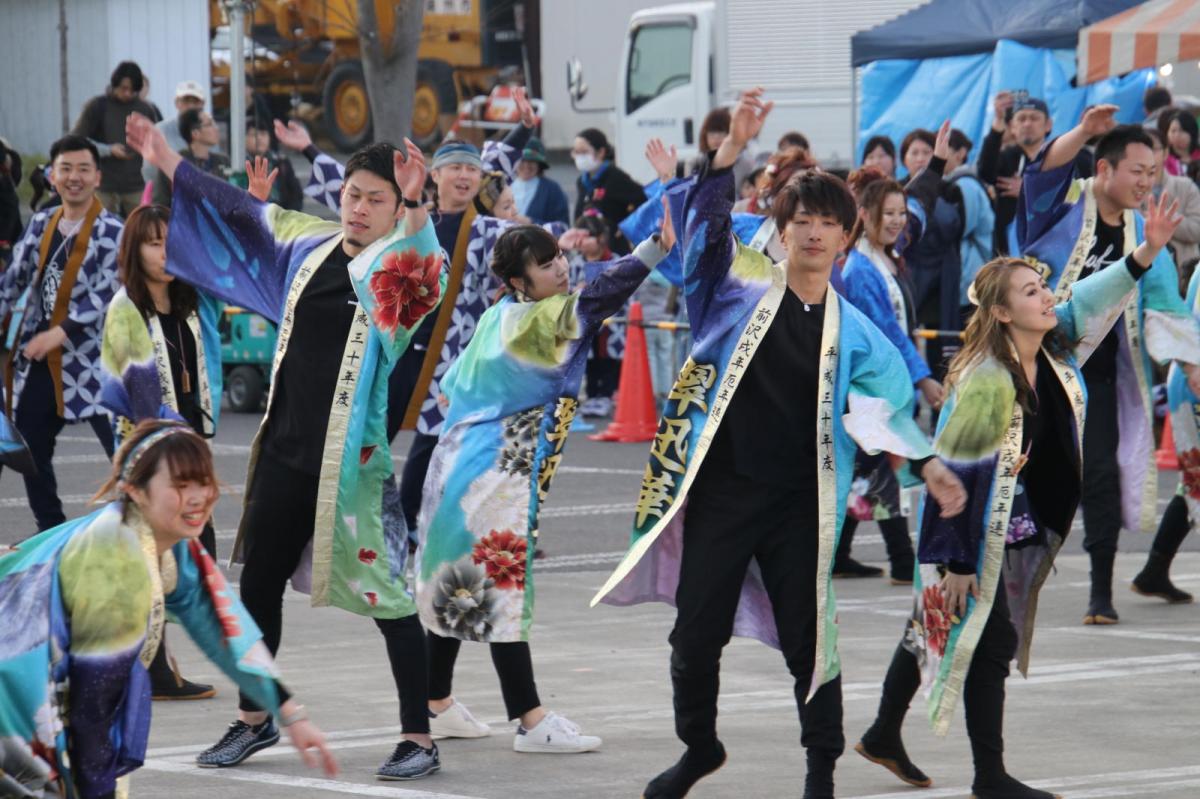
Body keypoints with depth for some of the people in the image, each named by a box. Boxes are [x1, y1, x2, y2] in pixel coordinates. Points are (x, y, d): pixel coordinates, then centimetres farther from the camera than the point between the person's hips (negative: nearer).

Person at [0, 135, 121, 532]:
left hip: (92, 361, -7)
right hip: (39, 363, 7)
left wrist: (61, 332, -23)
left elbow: (107, 295, -17)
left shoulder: (112, 231, -8)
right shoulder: (41, 224, 10)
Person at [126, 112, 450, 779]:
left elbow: (423, 268, -31)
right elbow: (242, 214, 22)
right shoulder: (307, 246, 9)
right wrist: (168, 162, 28)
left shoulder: (401, 263, -7)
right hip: (286, 445, 6)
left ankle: (419, 737, 2)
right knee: (259, 581, 14)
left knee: (386, 594, -5)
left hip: (353, 455, -6)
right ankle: (255, 718, 31)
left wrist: (415, 208, -50)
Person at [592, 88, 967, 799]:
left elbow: (894, 405, 13)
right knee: (697, 632, 4)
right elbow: (705, 222, -11)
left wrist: (931, 464, 0)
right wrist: (734, 147, -23)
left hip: (799, 501, 0)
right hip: (720, 489, 0)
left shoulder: (853, 331, 7)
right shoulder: (742, 288, 2)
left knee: (807, 637, 2)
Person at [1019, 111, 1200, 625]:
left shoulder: (1142, 234, 8)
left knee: (1102, 473, -3)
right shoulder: (1065, 206, -3)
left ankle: (1102, 591, 5)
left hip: (1098, 374, 3)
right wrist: (1083, 133, -42)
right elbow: (1044, 169, -25)